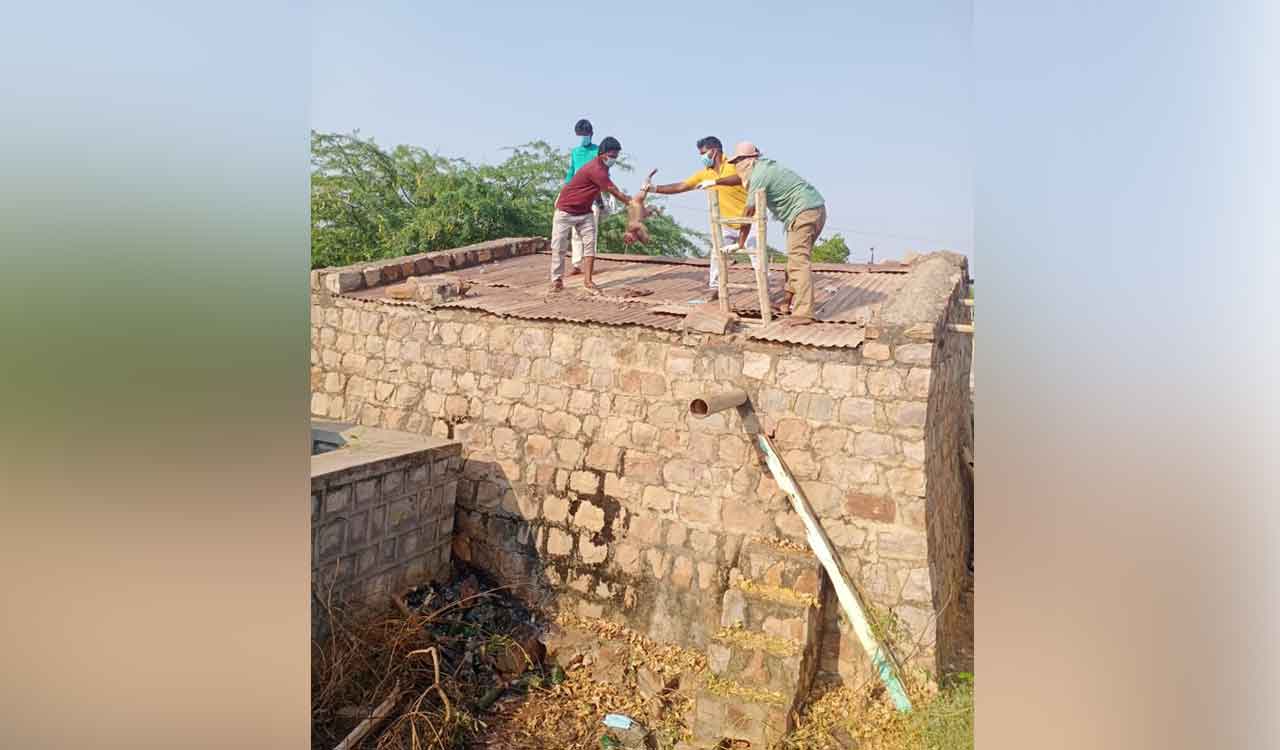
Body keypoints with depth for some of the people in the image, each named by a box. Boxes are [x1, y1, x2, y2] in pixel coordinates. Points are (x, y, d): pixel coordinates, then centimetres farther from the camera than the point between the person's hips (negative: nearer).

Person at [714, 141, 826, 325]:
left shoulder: (759, 176, -11)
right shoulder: (763, 166, 17)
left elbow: (749, 213, -9)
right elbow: (741, 178, 35)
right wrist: (714, 182, 39)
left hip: (803, 212, -10)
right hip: (817, 208, 10)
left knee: (798, 261, -14)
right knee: (795, 259, 15)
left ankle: (803, 313, -20)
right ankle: (788, 304, 20)